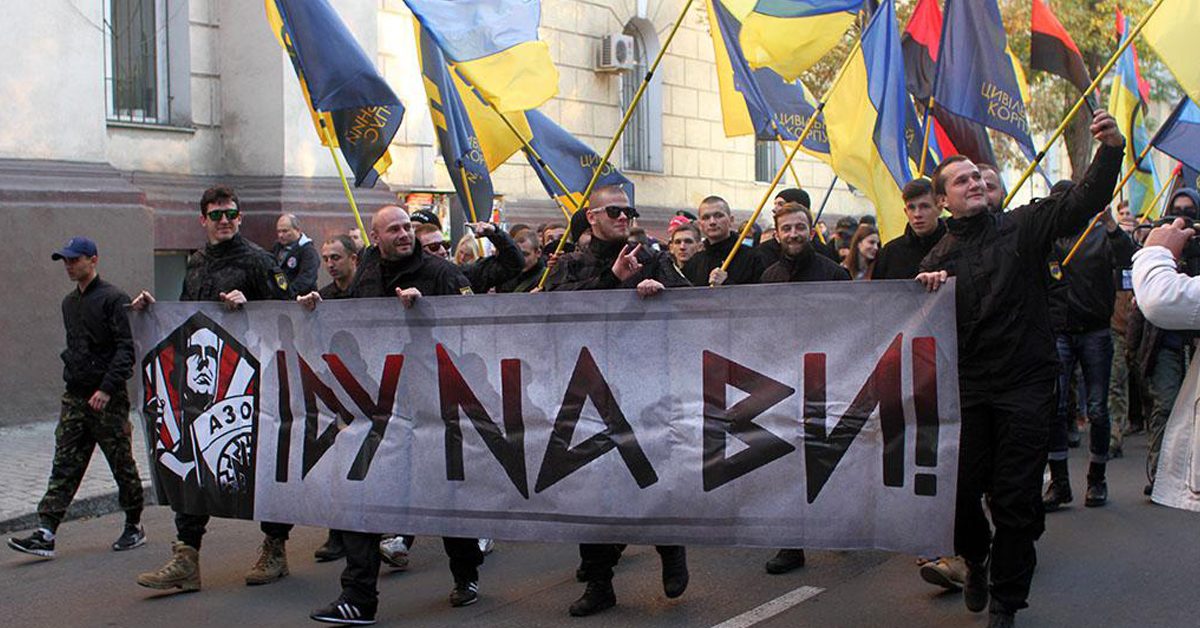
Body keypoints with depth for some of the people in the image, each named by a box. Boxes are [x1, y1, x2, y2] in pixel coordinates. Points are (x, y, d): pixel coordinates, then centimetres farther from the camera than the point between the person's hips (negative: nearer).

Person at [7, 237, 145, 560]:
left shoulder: (114, 299, -9)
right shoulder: (69, 302, 16)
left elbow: (126, 349, -15)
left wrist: (107, 389, -21)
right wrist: (71, 371, 13)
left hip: (108, 399, -7)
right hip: (74, 397, 7)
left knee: (122, 466, 4)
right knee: (63, 467, 0)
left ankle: (134, 526, 18)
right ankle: (45, 534, -4)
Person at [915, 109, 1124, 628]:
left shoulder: (1022, 227, 4)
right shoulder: (938, 258, 8)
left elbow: (1084, 201, -9)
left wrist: (1111, 149, -24)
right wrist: (924, 291, -14)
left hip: (1026, 384, -1)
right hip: (967, 387, 2)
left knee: (1015, 497, 1)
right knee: (961, 488, 3)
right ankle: (975, 559, 36)